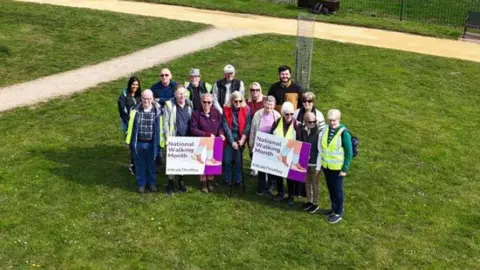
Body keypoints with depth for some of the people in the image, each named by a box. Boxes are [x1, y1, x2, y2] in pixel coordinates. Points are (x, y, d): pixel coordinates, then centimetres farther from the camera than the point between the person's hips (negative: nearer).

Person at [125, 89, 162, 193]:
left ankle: (152, 183, 32)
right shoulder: (135, 110, -4)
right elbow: (131, 126, 2)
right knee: (140, 165, 12)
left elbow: (159, 128, -2)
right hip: (138, 143, 1)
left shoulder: (157, 111, -6)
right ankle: (141, 184, 28)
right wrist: (131, 142, 1)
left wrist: (158, 144, -3)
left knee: (151, 164, 15)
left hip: (151, 144, -1)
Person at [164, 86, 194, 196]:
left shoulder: (189, 105, 6)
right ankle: (170, 183, 13)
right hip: (174, 139, -4)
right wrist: (168, 137, -14)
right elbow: (166, 122, -8)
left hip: (187, 139, 4)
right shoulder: (169, 105, -6)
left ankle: (181, 181, 28)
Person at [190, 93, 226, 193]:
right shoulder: (196, 114, -7)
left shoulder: (216, 112, 1)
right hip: (201, 142, -2)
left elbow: (220, 125, 6)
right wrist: (207, 134, -17)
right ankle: (203, 183, 15)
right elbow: (193, 129, -12)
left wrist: (221, 133, -15)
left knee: (212, 162, 7)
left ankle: (210, 182, 23)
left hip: (214, 142, 2)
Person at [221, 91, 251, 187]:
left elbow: (247, 126, -6)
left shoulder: (246, 109, -5)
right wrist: (232, 141, -13)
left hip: (240, 138, 0)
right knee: (227, 160, 1)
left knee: (238, 160, 4)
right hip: (229, 137, 0)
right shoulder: (226, 109, -6)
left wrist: (242, 139, -14)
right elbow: (225, 126, -8)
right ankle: (227, 180, 16)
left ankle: (238, 180, 17)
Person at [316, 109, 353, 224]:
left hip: (337, 167, -5)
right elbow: (321, 149, 7)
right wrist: (319, 165, 10)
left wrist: (345, 169, -13)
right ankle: (334, 208, 36)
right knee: (330, 189, 19)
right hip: (326, 166, 5)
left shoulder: (343, 133, -18)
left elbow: (349, 153, -13)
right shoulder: (326, 130, -2)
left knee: (337, 190, 8)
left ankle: (338, 213, 23)